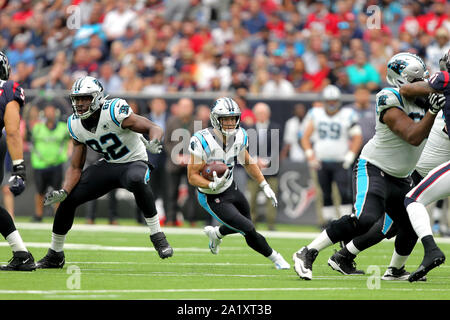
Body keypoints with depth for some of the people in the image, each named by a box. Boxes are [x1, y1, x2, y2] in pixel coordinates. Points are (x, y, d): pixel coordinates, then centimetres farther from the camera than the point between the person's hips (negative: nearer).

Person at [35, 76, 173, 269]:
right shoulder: (76, 125, -5)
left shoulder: (113, 112, -24)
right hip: (107, 166, 6)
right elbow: (76, 167, 1)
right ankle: (55, 255, 17)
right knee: (68, 200, -4)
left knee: (136, 181, -42)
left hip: (134, 162, -6)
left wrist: (154, 143, -42)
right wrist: (63, 192, -15)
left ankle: (157, 235, -27)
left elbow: (153, 128, -19)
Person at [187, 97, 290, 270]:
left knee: (245, 222, 26)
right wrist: (213, 186, -42)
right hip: (213, 198, -7)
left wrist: (265, 186, 6)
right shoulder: (202, 141, -30)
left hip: (231, 189, 7)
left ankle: (215, 233, 55)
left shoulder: (239, 136, -11)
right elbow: (192, 176, -25)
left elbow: (248, 162, 8)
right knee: (249, 230, -12)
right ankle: (276, 259, 13)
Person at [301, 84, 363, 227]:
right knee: (326, 195, 6)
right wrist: (310, 155, -4)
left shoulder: (347, 115, -2)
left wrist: (350, 156, -9)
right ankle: (328, 220, 14)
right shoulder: (315, 114, 5)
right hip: (321, 162, 3)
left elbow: (357, 138, 0)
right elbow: (305, 137, 8)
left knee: (344, 192, -13)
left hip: (340, 162, -3)